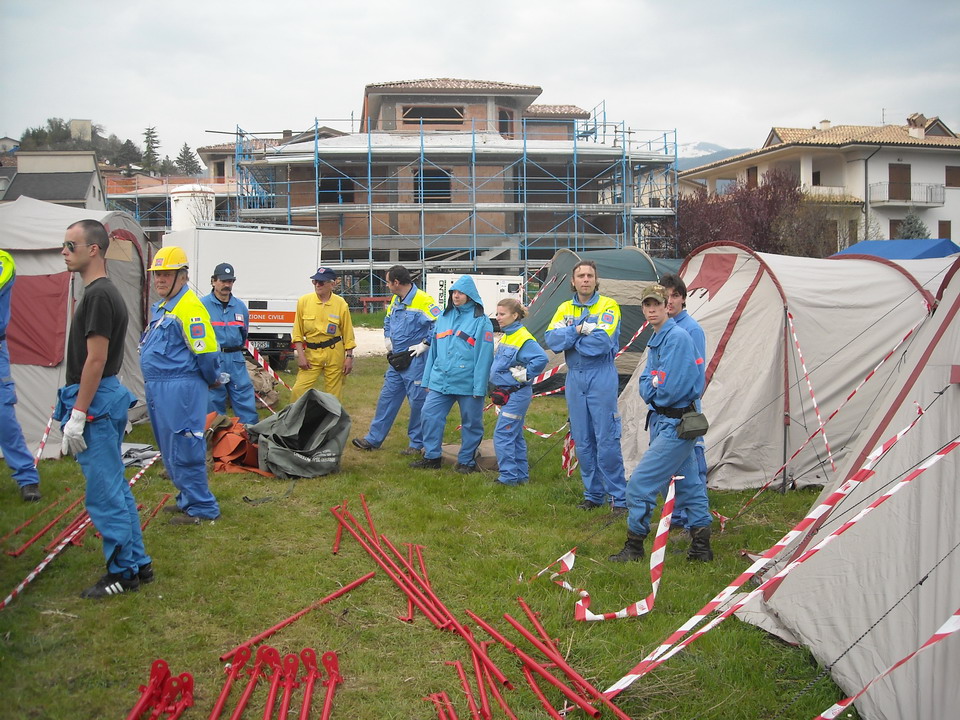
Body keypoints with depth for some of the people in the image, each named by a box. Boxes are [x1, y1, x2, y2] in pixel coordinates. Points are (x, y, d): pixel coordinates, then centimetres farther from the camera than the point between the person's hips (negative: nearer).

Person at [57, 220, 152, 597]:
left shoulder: (99, 295, -16)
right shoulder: (101, 292, 15)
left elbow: (96, 360, -20)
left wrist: (77, 415, -19)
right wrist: (77, 409, 23)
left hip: (95, 402, -11)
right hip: (104, 400, 11)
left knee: (104, 492, -4)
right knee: (114, 488, 15)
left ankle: (124, 571, 5)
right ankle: (138, 563, 23)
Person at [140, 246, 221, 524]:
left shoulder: (189, 308, -17)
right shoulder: (162, 307, 16)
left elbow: (206, 352, -19)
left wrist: (212, 380, -4)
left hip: (180, 389, -11)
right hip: (159, 389, 11)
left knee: (184, 450, -5)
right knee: (170, 450, 19)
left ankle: (201, 508, 6)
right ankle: (188, 499, 32)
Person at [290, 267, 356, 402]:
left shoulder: (341, 304, -3)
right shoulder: (304, 301, -2)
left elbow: (348, 333, 3)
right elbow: (298, 331, 1)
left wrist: (349, 356, 1)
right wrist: (300, 355, -5)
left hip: (334, 353, -1)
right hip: (311, 352, 1)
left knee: (333, 394, 5)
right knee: (298, 390, -9)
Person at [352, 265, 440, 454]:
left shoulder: (423, 301, -18)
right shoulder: (395, 300, 11)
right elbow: (388, 320, 31)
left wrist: (424, 345, -19)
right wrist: (387, 339, 18)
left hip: (415, 361, -9)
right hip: (396, 360, 9)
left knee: (418, 401, 0)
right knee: (387, 397, 13)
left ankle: (416, 444, 13)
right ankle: (373, 439, 21)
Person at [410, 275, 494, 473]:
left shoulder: (481, 321, -5)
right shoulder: (443, 317, 12)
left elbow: (484, 356, -9)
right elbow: (433, 350, 17)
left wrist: (479, 386, -13)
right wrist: (427, 379, 15)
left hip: (468, 384, -5)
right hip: (440, 381, 5)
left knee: (471, 422, 5)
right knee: (429, 414, 1)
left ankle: (466, 461, 19)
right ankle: (431, 457, 13)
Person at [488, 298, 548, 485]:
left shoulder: (524, 339, -18)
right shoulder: (505, 337, 11)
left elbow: (541, 358, -31)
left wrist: (526, 375, -21)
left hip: (517, 394, -10)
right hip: (507, 393, 10)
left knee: (502, 434, -9)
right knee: (515, 436, 15)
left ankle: (508, 476, -3)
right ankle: (521, 475, 23)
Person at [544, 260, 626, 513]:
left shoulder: (608, 306, -5)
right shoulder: (565, 309, 10)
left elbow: (602, 342, -20)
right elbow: (551, 340, -3)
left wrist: (569, 339, -8)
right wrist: (578, 330, -16)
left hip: (601, 378, -5)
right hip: (574, 378, 5)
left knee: (607, 440, -6)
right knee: (582, 442, 10)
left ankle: (619, 497, 4)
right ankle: (593, 494, 21)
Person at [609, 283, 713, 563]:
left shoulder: (678, 338, -17)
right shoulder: (655, 340, 13)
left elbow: (672, 389, -23)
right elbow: (645, 383, 12)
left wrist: (654, 390, -4)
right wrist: (652, 388, -9)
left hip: (676, 425, -10)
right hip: (662, 420, 10)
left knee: (640, 483, -8)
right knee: (688, 485, 15)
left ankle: (634, 548, 4)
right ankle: (701, 547, 23)